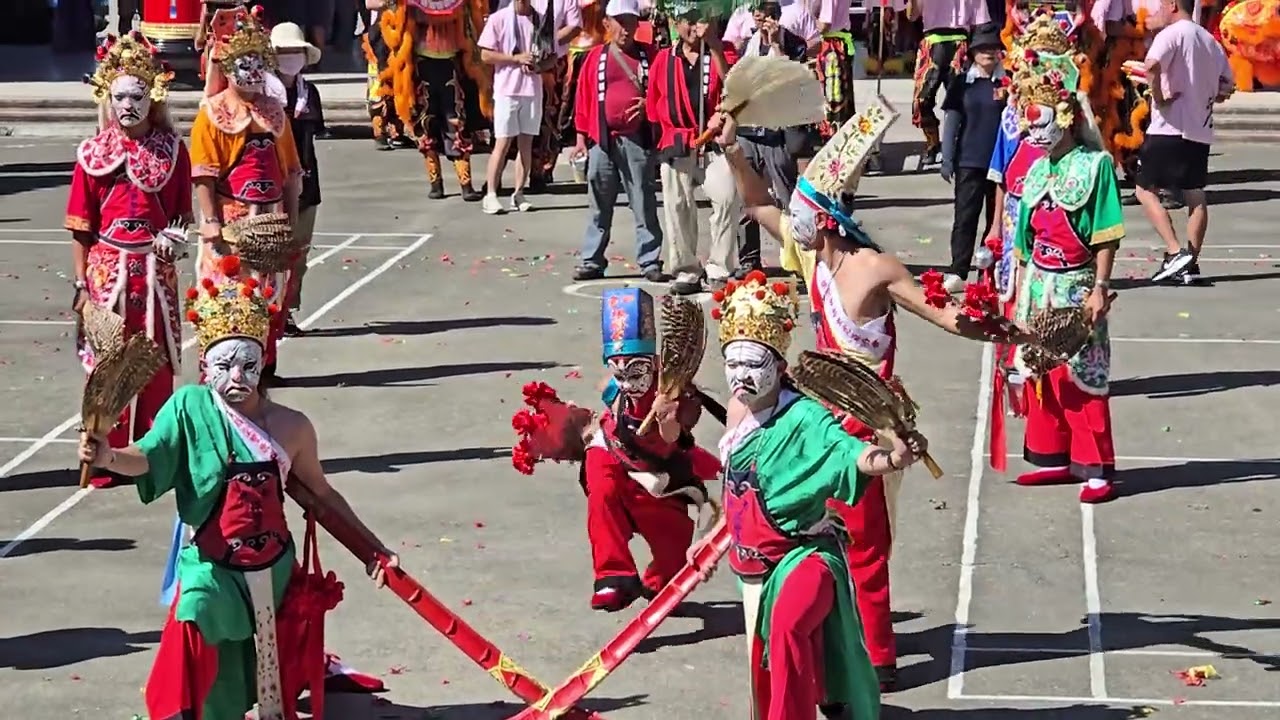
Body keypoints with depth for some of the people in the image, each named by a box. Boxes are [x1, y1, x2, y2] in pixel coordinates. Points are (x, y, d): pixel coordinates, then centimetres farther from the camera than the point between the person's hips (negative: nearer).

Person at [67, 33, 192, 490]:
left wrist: (176, 237, -13)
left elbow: (182, 212, 8)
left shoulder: (172, 150, 2)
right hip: (107, 271, 0)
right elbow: (80, 227, 1)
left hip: (155, 273, 0)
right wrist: (81, 284, -2)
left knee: (156, 367, 4)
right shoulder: (93, 153, 0)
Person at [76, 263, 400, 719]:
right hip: (214, 577, -3)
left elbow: (322, 493, 8)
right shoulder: (190, 408, -11)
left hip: (275, 573, 3)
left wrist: (373, 547, 11)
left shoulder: (291, 427, -4)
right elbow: (146, 457, -24)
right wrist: (107, 457, -46)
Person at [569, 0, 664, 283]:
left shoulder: (649, 55, 6)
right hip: (603, 141, 1)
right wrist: (581, 137, 2)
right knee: (600, 206, 7)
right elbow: (583, 99, 6)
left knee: (644, 204, 2)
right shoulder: (596, 57, 7)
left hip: (638, 140, -1)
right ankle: (592, 261, 13)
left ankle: (650, 262, 6)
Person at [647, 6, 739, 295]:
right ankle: (686, 273, 8)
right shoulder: (664, 59, 12)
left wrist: (714, 45, -16)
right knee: (678, 208, 1)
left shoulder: (722, 52, 9)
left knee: (727, 198, -16)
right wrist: (660, 141, 13)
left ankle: (719, 271, -10)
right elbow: (653, 102, 16)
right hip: (675, 146, 2)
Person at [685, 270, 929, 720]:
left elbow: (854, 457, -37)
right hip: (752, 564, 8)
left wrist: (893, 458, -57)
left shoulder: (803, 418, -20)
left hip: (804, 555, -8)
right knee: (766, 682, 19)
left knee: (789, 627, -40)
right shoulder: (737, 411, 1)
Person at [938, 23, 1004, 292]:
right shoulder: (962, 82, 2)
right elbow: (951, 121, 2)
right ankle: (957, 273, -4)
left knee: (997, 218, 7)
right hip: (969, 161, -1)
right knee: (965, 217, -3)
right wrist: (947, 159, -4)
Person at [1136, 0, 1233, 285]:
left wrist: (1158, 98, -18)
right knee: (1195, 196, 10)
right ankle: (1191, 263, 8)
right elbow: (1228, 85, 19)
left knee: (1146, 190, 1)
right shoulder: (1209, 39, 14)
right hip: (1201, 130, 7)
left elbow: (1152, 65, -29)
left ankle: (1176, 252, -12)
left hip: (1170, 127, -7)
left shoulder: (1172, 33, -9)